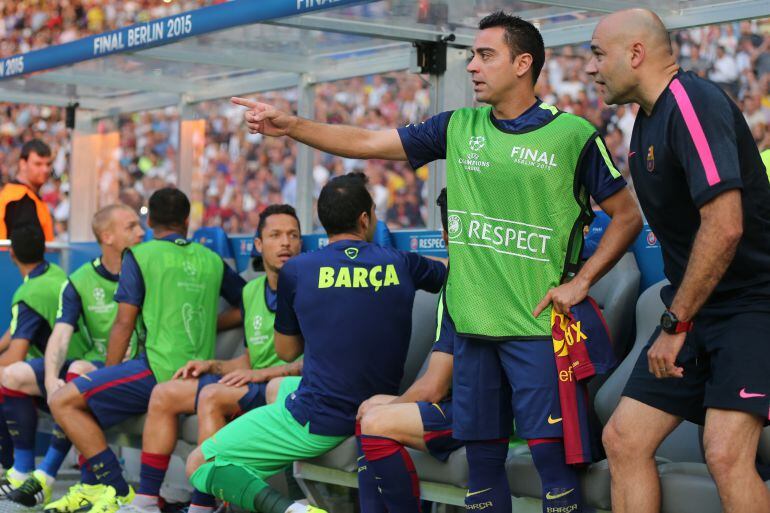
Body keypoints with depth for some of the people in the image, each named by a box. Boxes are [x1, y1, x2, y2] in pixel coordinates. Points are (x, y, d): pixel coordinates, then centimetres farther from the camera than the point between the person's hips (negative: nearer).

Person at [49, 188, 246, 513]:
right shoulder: (212, 260, 18)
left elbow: (124, 322, 0)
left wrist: (109, 373, 8)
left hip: (161, 370, -7)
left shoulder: (140, 255, 3)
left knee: (63, 402, -6)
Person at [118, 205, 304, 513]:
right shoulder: (252, 291, 16)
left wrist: (263, 373, -20)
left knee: (212, 396, -31)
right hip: (255, 388, 9)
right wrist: (212, 366, 7)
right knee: (164, 394, 3)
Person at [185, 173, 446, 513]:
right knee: (281, 385, 35)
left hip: (316, 421, -5)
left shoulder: (298, 270, -7)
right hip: (375, 417, 6)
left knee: (198, 464, 5)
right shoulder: (401, 264, 0)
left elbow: (286, 351, 8)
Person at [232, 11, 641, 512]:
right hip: (473, 325, 5)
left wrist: (580, 283, -6)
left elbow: (628, 216, 2)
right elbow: (367, 142, 8)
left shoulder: (573, 134, -3)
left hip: (538, 326, -4)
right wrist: (290, 125, -2)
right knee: (483, 457, 10)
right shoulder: (458, 128, 9)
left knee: (551, 453, -7)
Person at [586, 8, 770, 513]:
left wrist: (676, 324, -21)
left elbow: (724, 226, -27)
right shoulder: (648, 118, 12)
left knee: (726, 454, -23)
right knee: (623, 439, 4)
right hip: (692, 308, 9)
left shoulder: (694, 103, -18)